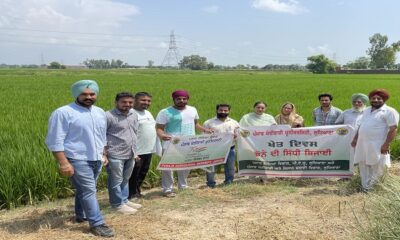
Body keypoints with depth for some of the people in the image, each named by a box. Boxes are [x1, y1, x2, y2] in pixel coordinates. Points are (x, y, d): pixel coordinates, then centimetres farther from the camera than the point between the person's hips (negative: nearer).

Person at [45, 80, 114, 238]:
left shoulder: (100, 112, 10)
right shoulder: (63, 113, -12)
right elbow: (55, 141, -15)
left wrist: (103, 154, 20)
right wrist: (64, 163, -19)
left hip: (96, 159, 7)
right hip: (77, 160, -7)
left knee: (84, 190, 19)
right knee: (89, 191, -5)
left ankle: (81, 215, 36)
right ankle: (97, 224, 4)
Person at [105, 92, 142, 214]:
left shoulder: (134, 115, 10)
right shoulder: (108, 116, -14)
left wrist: (135, 151, 19)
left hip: (130, 154, 7)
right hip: (115, 155, -7)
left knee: (125, 179, 18)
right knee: (116, 181, 4)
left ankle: (124, 200, 31)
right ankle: (118, 204, 16)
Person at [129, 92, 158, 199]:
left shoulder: (148, 113, 14)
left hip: (149, 150, 9)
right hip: (137, 151, -9)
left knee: (143, 173, 18)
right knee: (134, 174, 2)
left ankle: (137, 192, 32)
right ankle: (131, 195, 15)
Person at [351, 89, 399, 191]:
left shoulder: (389, 111, -7)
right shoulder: (367, 110, 16)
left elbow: (393, 129, -13)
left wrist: (386, 144, -20)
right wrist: (355, 138, 19)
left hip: (377, 145, -7)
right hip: (362, 143, 7)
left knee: (378, 167, -3)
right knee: (363, 165, 10)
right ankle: (365, 187, 19)